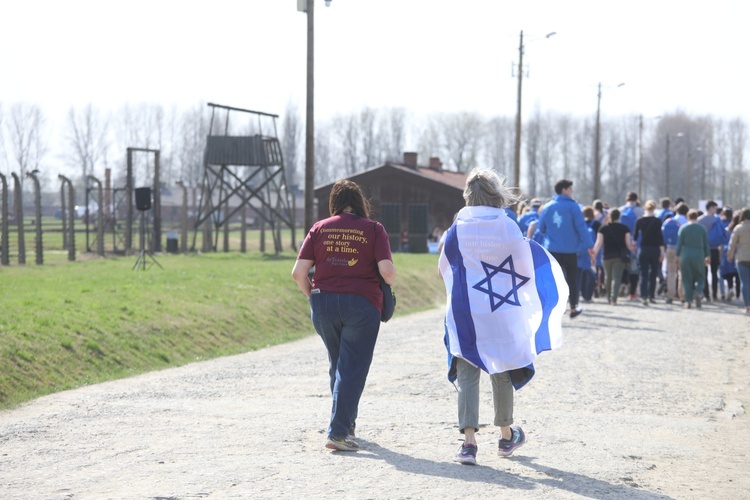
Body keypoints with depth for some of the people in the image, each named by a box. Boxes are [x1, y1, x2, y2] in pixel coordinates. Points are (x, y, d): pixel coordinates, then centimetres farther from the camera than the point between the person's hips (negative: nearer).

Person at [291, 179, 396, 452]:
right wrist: (390, 283, 10)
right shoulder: (373, 229, 0)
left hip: (323, 304, 3)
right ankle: (338, 432, -9)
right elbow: (387, 271, -11)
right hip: (361, 305, -3)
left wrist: (312, 295, 13)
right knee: (352, 368, -1)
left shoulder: (320, 229, 5)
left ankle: (347, 421, 32)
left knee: (337, 364, 20)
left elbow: (299, 272, -2)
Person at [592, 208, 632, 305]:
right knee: (616, 277, -7)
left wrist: (593, 255, -4)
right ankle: (613, 298, -20)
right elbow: (628, 243, 0)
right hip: (620, 256, -1)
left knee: (608, 277, 16)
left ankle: (609, 298, 28)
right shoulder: (624, 228, 1)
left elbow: (599, 243, -5)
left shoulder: (603, 228, 1)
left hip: (607, 256, 1)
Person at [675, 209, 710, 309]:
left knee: (687, 278, 4)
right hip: (699, 256, 1)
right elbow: (706, 244, 7)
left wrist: (677, 256, 7)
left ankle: (688, 301, -1)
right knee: (700, 276, 12)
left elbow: (679, 244, -1)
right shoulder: (702, 228, 4)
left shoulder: (683, 228, 0)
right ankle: (698, 292, -16)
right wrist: (707, 256, 16)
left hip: (685, 256, -1)